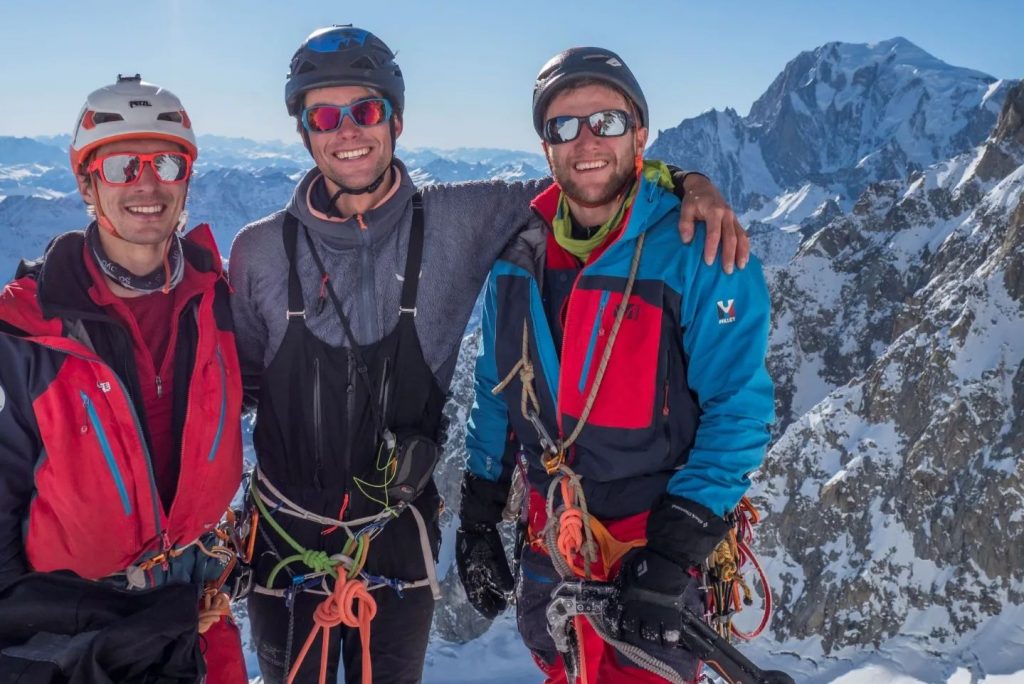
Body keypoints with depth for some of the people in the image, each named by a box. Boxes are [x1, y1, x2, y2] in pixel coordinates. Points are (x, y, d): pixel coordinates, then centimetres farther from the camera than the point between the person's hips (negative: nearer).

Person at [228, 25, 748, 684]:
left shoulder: (458, 225, -10)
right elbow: (238, 379, 5)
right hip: (284, 538, 1)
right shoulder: (261, 251, -8)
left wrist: (684, 179, -17)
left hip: (399, 540, 0)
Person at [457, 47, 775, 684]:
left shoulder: (699, 252, -16)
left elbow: (738, 410, -16)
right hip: (548, 559, 5)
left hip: (655, 567, -5)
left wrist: (673, 555, -21)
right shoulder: (519, 253, 0)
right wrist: (478, 522, 8)